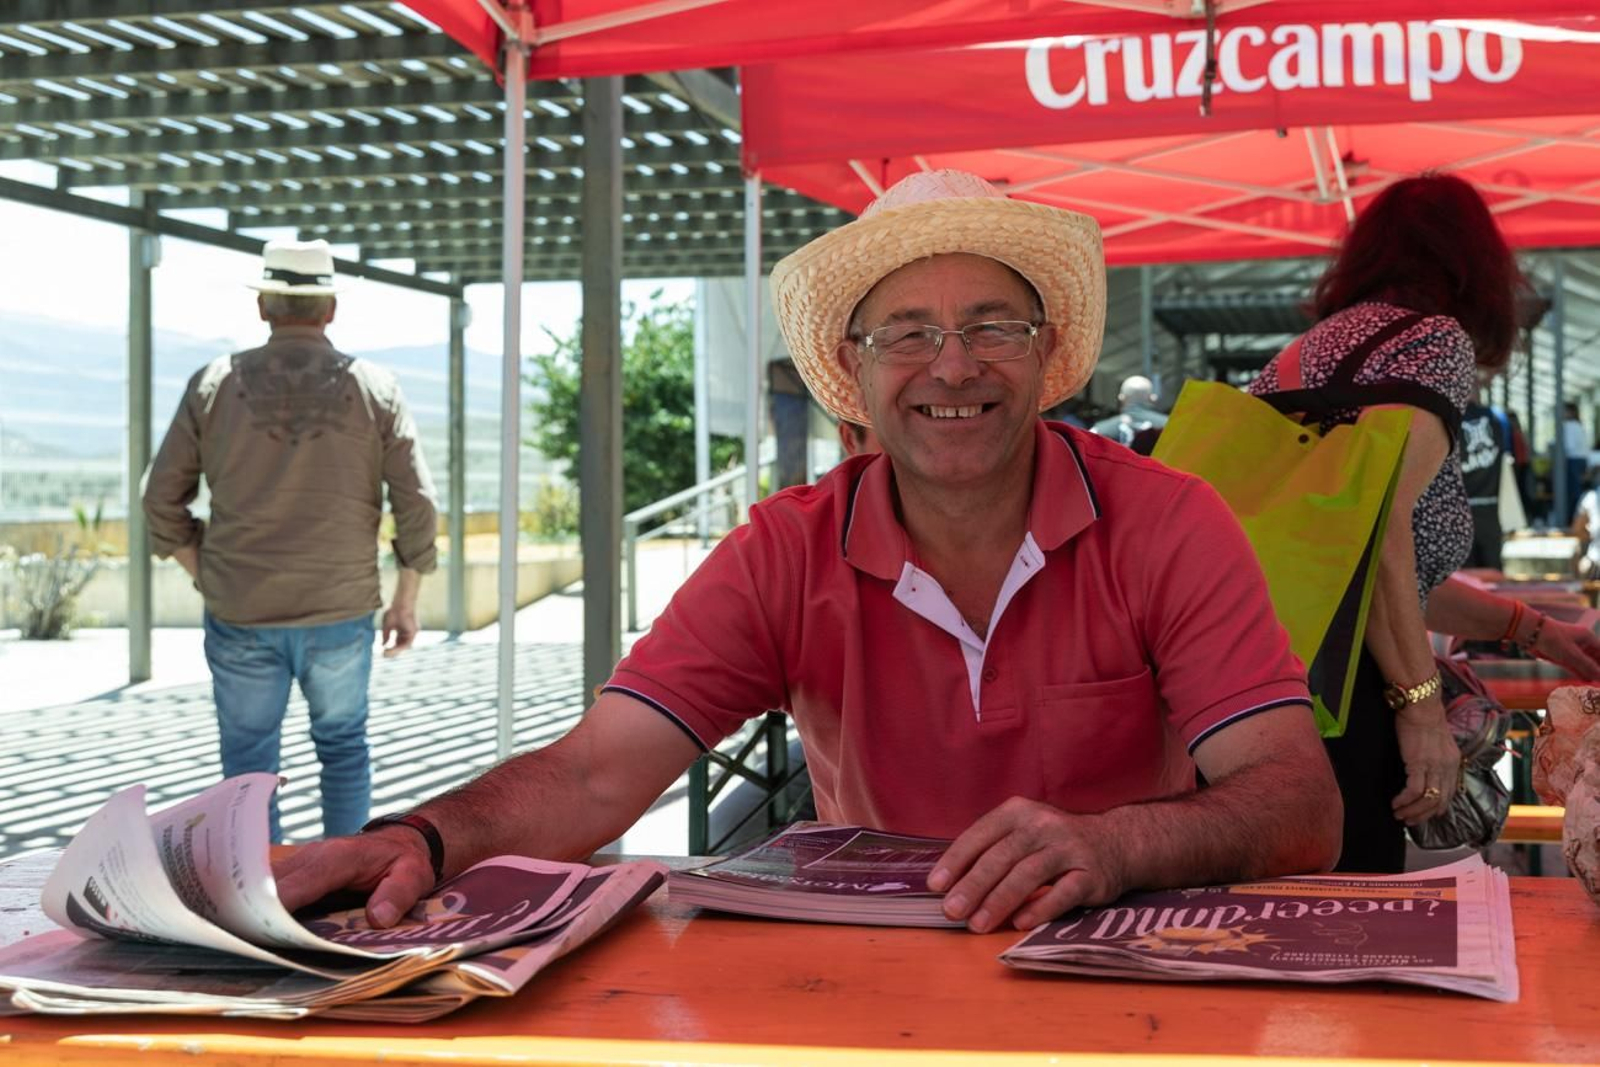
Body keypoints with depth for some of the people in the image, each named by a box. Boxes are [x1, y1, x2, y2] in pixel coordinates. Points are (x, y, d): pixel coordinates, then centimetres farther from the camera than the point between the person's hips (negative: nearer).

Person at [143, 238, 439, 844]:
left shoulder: (215, 384, -2)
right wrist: (406, 601, 6)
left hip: (239, 617, 0)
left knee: (249, 767, 9)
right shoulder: (374, 388, -2)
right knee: (343, 747, 19)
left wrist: (205, 579, 13)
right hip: (340, 615, 1)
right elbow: (417, 504, -5)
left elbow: (164, 500, 0)